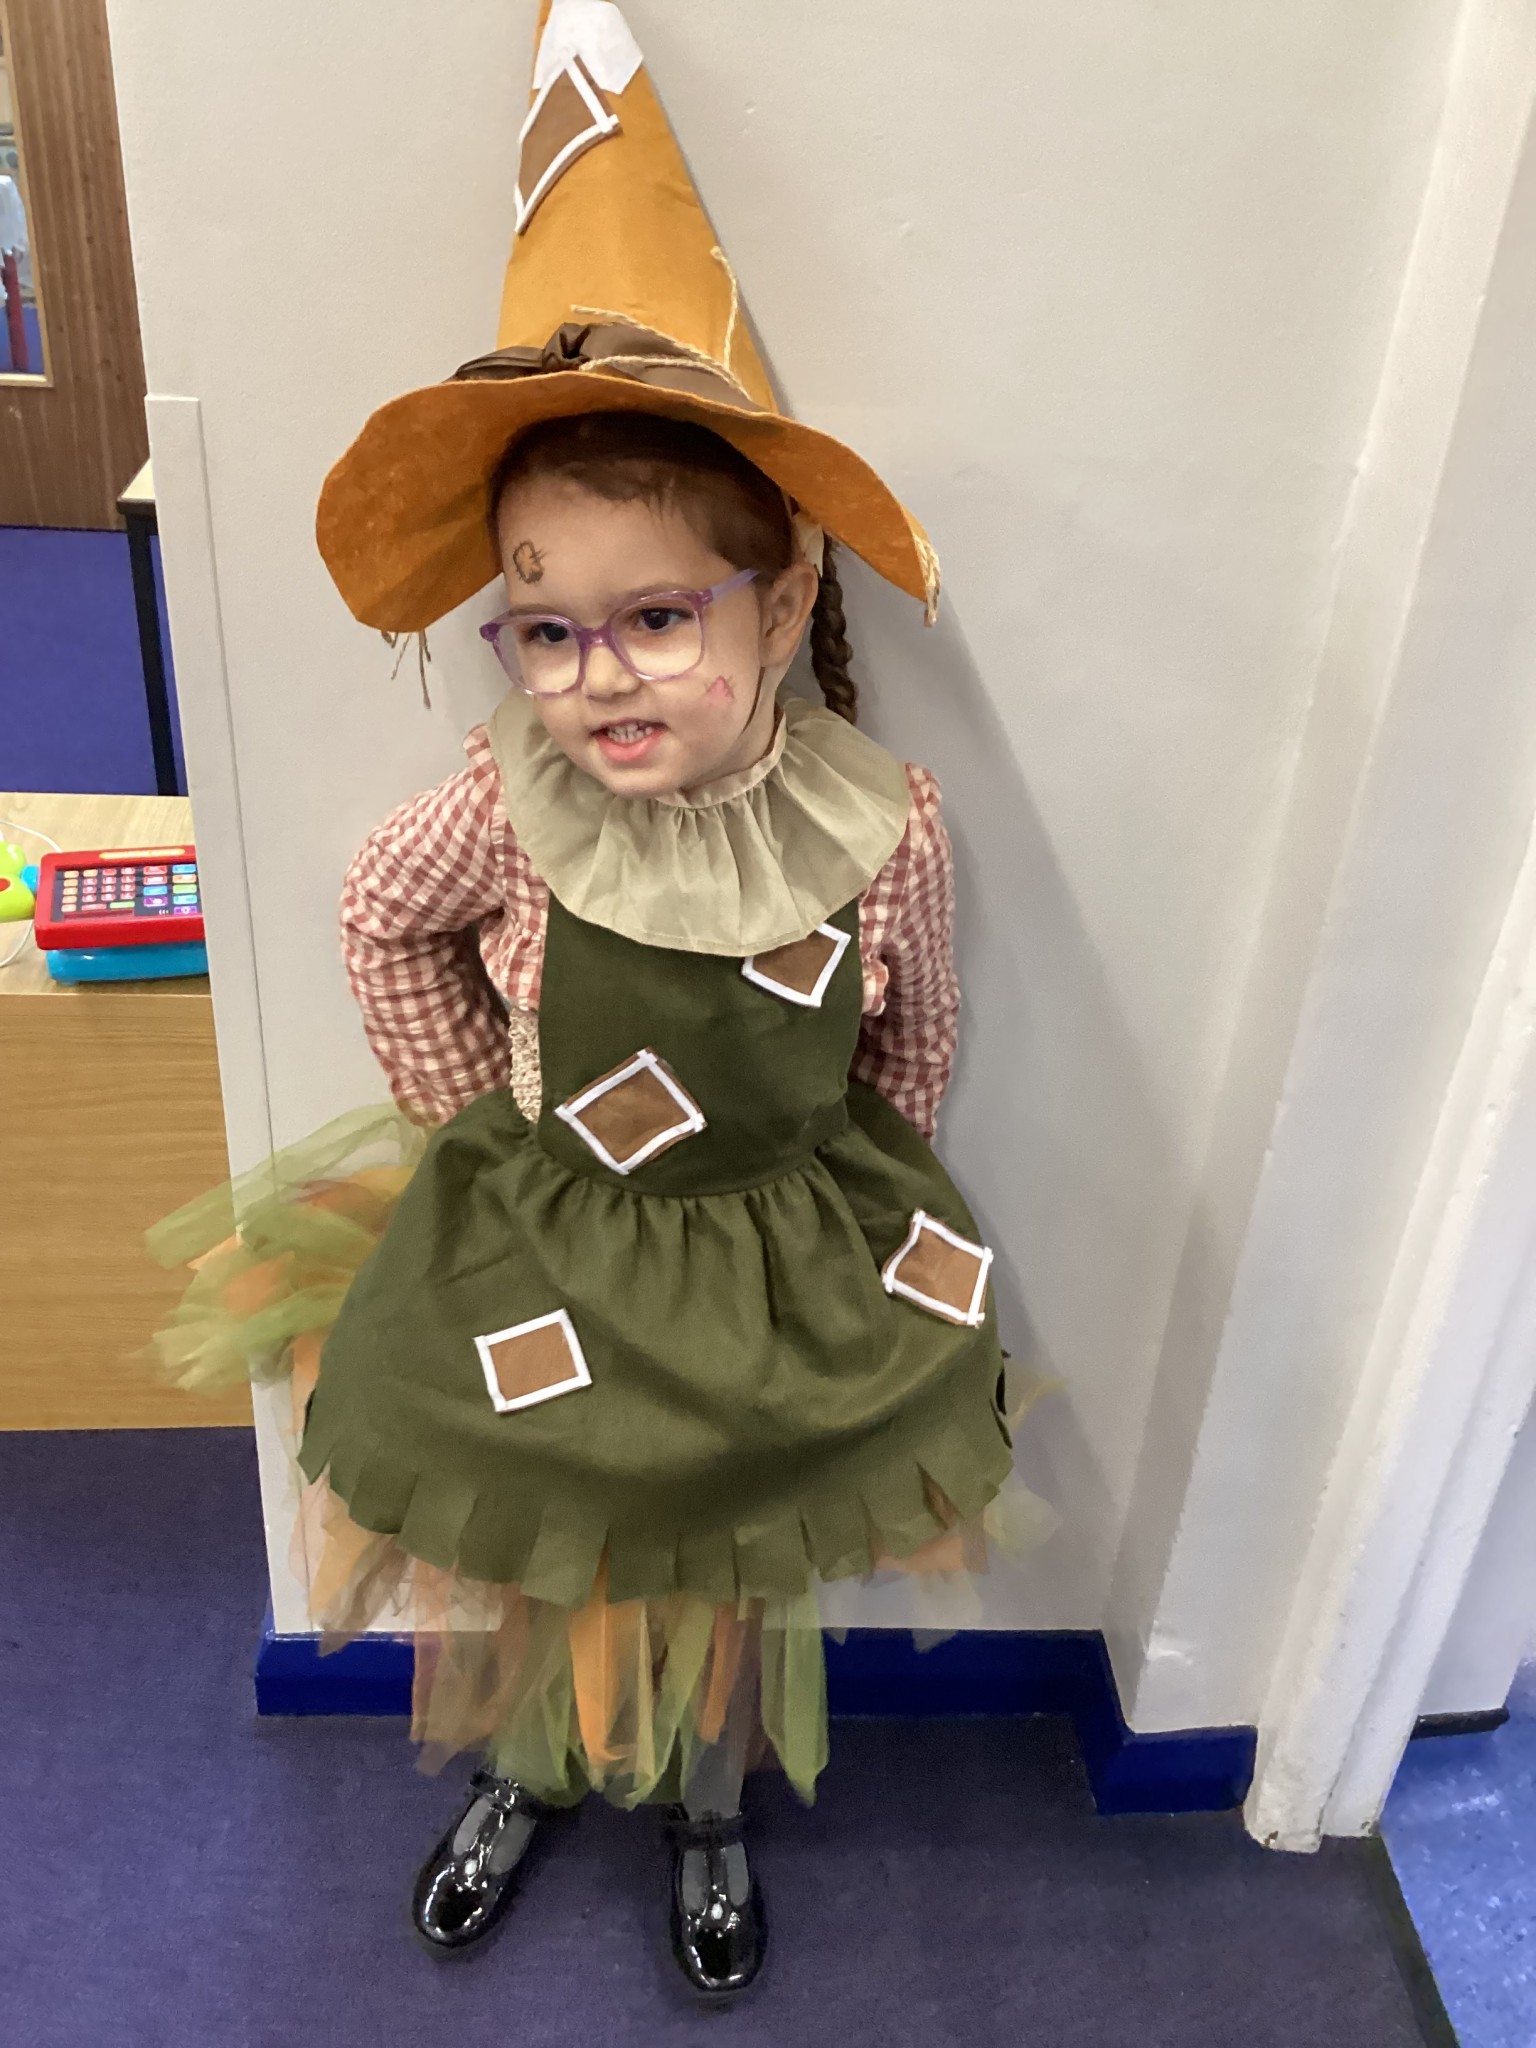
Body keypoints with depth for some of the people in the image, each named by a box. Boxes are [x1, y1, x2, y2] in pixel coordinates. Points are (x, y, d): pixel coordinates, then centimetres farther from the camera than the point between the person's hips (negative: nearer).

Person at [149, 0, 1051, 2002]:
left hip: (786, 1269, 0)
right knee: (518, 1560, 22)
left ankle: (710, 1818, 56)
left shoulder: (884, 824, -22)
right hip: (544, 1244, 0)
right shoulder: (510, 804, -21)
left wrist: (852, 1204, 6)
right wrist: (478, 1112, 0)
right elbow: (383, 915, -1)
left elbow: (912, 1038, -4)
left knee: (740, 1573, 23)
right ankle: (520, 1779, 58)